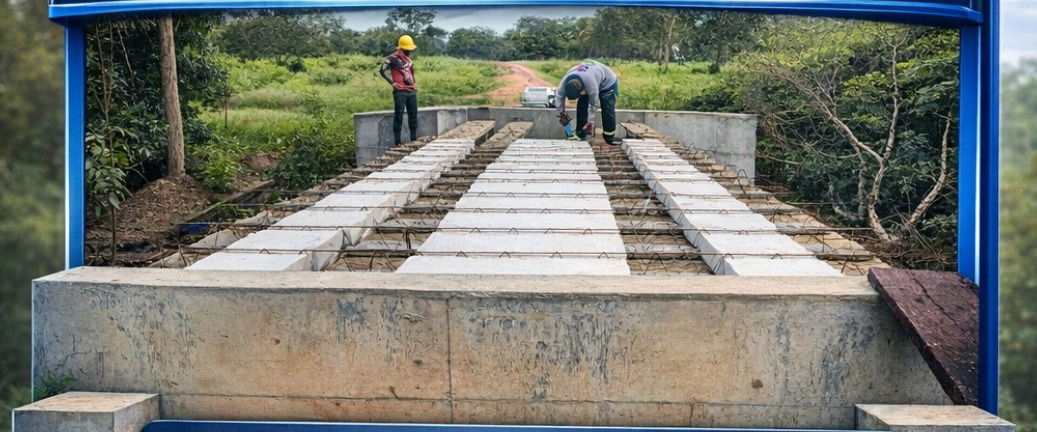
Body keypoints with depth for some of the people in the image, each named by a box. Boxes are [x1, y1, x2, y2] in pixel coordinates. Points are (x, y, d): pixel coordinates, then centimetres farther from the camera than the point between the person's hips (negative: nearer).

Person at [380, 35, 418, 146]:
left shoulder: (409, 59, 18)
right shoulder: (393, 58, -7)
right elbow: (383, 70, -14)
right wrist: (392, 82, -13)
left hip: (412, 91, 8)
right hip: (400, 92, -8)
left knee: (413, 115, 10)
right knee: (398, 116, -4)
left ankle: (414, 138, 19)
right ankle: (397, 141, -2)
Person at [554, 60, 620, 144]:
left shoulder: (591, 83, -46)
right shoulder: (566, 80, -30)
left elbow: (593, 105, -36)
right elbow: (559, 96, -17)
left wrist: (590, 122, -29)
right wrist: (561, 113, -16)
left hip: (607, 83, -6)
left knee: (608, 110, -13)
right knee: (581, 106, -6)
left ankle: (609, 137, -3)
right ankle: (580, 135, 1)